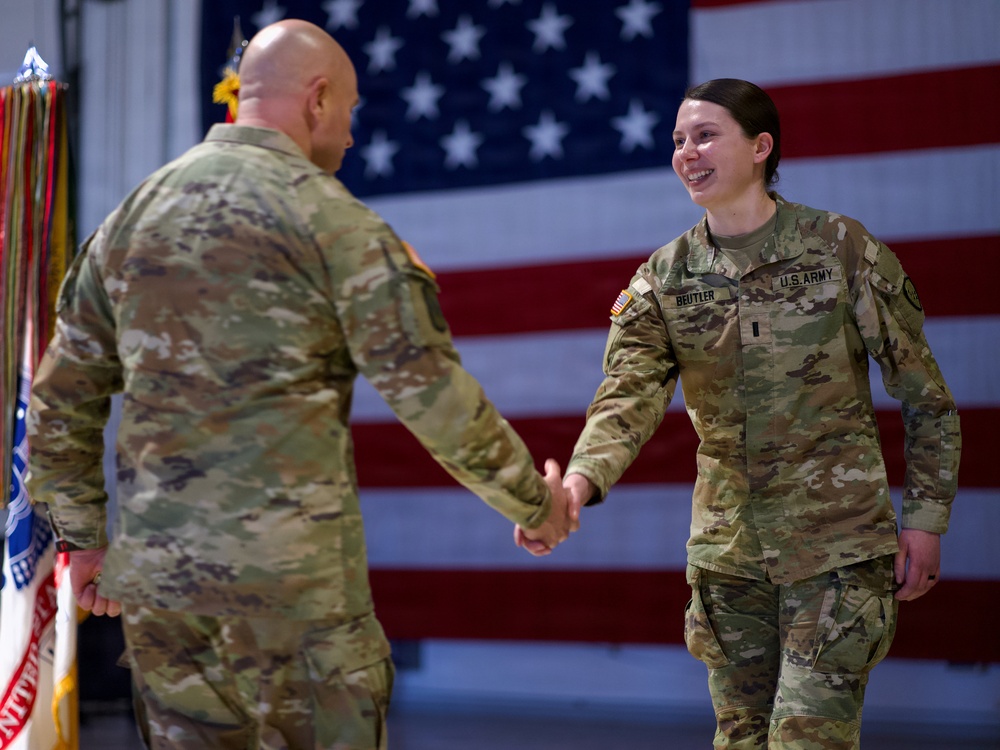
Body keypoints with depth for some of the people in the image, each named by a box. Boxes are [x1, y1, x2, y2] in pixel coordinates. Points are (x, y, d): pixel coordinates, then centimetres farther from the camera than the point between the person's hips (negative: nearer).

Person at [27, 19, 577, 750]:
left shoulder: (132, 216, 11)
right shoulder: (332, 218, -6)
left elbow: (60, 405, 15)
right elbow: (435, 396, -8)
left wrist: (84, 537, 26)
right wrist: (534, 503, 5)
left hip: (154, 573, 6)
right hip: (293, 571, -6)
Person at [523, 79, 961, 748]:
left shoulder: (844, 249, -8)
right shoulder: (664, 278, 1)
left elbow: (925, 398, -1)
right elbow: (630, 394, -14)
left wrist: (926, 521, -4)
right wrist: (579, 480, -33)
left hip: (837, 542, -4)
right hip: (728, 544, 4)